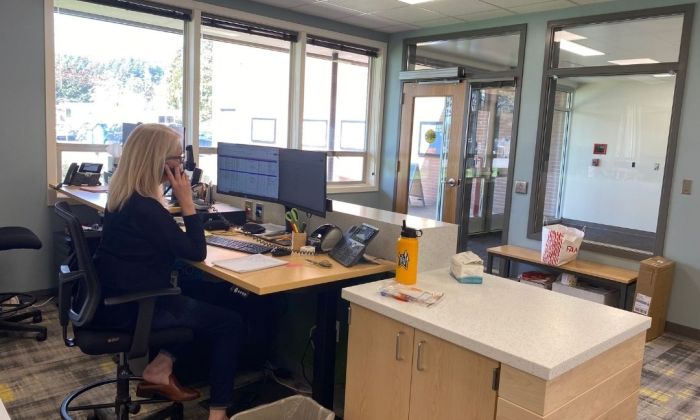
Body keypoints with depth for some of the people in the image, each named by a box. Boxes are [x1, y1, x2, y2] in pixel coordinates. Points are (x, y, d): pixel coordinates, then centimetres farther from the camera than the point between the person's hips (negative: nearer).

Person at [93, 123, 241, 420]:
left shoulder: (124, 194, 5)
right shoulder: (143, 207, -26)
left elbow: (168, 242, 16)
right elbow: (196, 252, -19)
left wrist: (179, 200, 6)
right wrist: (186, 200, -17)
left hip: (117, 296, 10)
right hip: (130, 308, -10)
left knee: (202, 301, 23)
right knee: (230, 323, -3)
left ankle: (159, 370, 19)